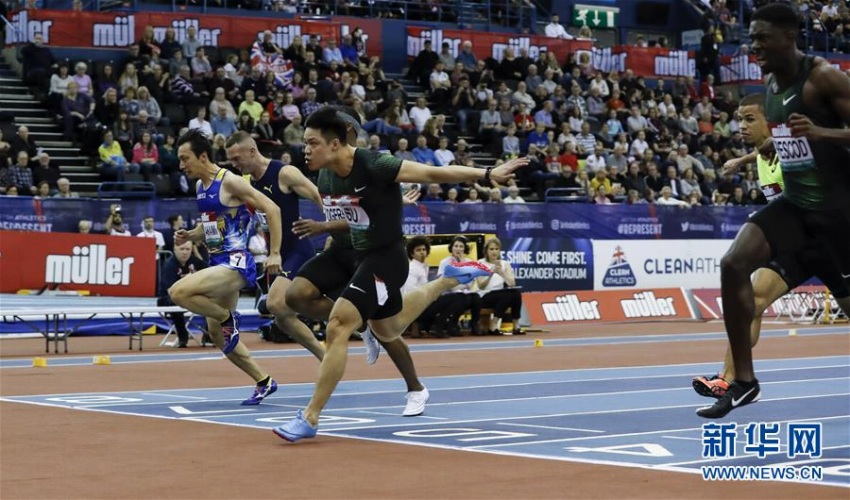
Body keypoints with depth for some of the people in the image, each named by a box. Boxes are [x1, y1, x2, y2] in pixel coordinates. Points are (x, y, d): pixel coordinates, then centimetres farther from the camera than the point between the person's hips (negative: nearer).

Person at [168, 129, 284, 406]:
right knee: (217, 334, 13)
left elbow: (272, 209, -14)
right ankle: (264, 382, 24)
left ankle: (228, 318, -5)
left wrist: (274, 253, -16)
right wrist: (189, 236, 4)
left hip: (235, 262, -10)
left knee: (179, 292, -26)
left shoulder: (230, 182, -14)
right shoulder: (200, 186, 12)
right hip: (218, 263, 10)